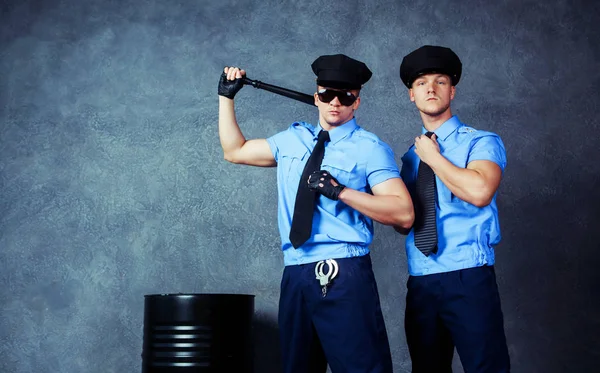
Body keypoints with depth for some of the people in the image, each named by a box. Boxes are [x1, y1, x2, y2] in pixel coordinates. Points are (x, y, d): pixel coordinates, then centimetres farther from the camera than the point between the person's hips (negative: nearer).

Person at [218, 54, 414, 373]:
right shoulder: (292, 139, 15)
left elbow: (404, 214, -10)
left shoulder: (370, 148, -2)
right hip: (295, 275, 6)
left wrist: (340, 191, -18)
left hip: (344, 276, -5)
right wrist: (226, 96, 20)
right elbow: (235, 151, 26)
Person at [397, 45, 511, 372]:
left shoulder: (482, 143, -2)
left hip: (468, 279, -5)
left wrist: (432, 157, -10)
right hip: (419, 284, 6)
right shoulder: (411, 156, 16)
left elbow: (480, 192, -23)